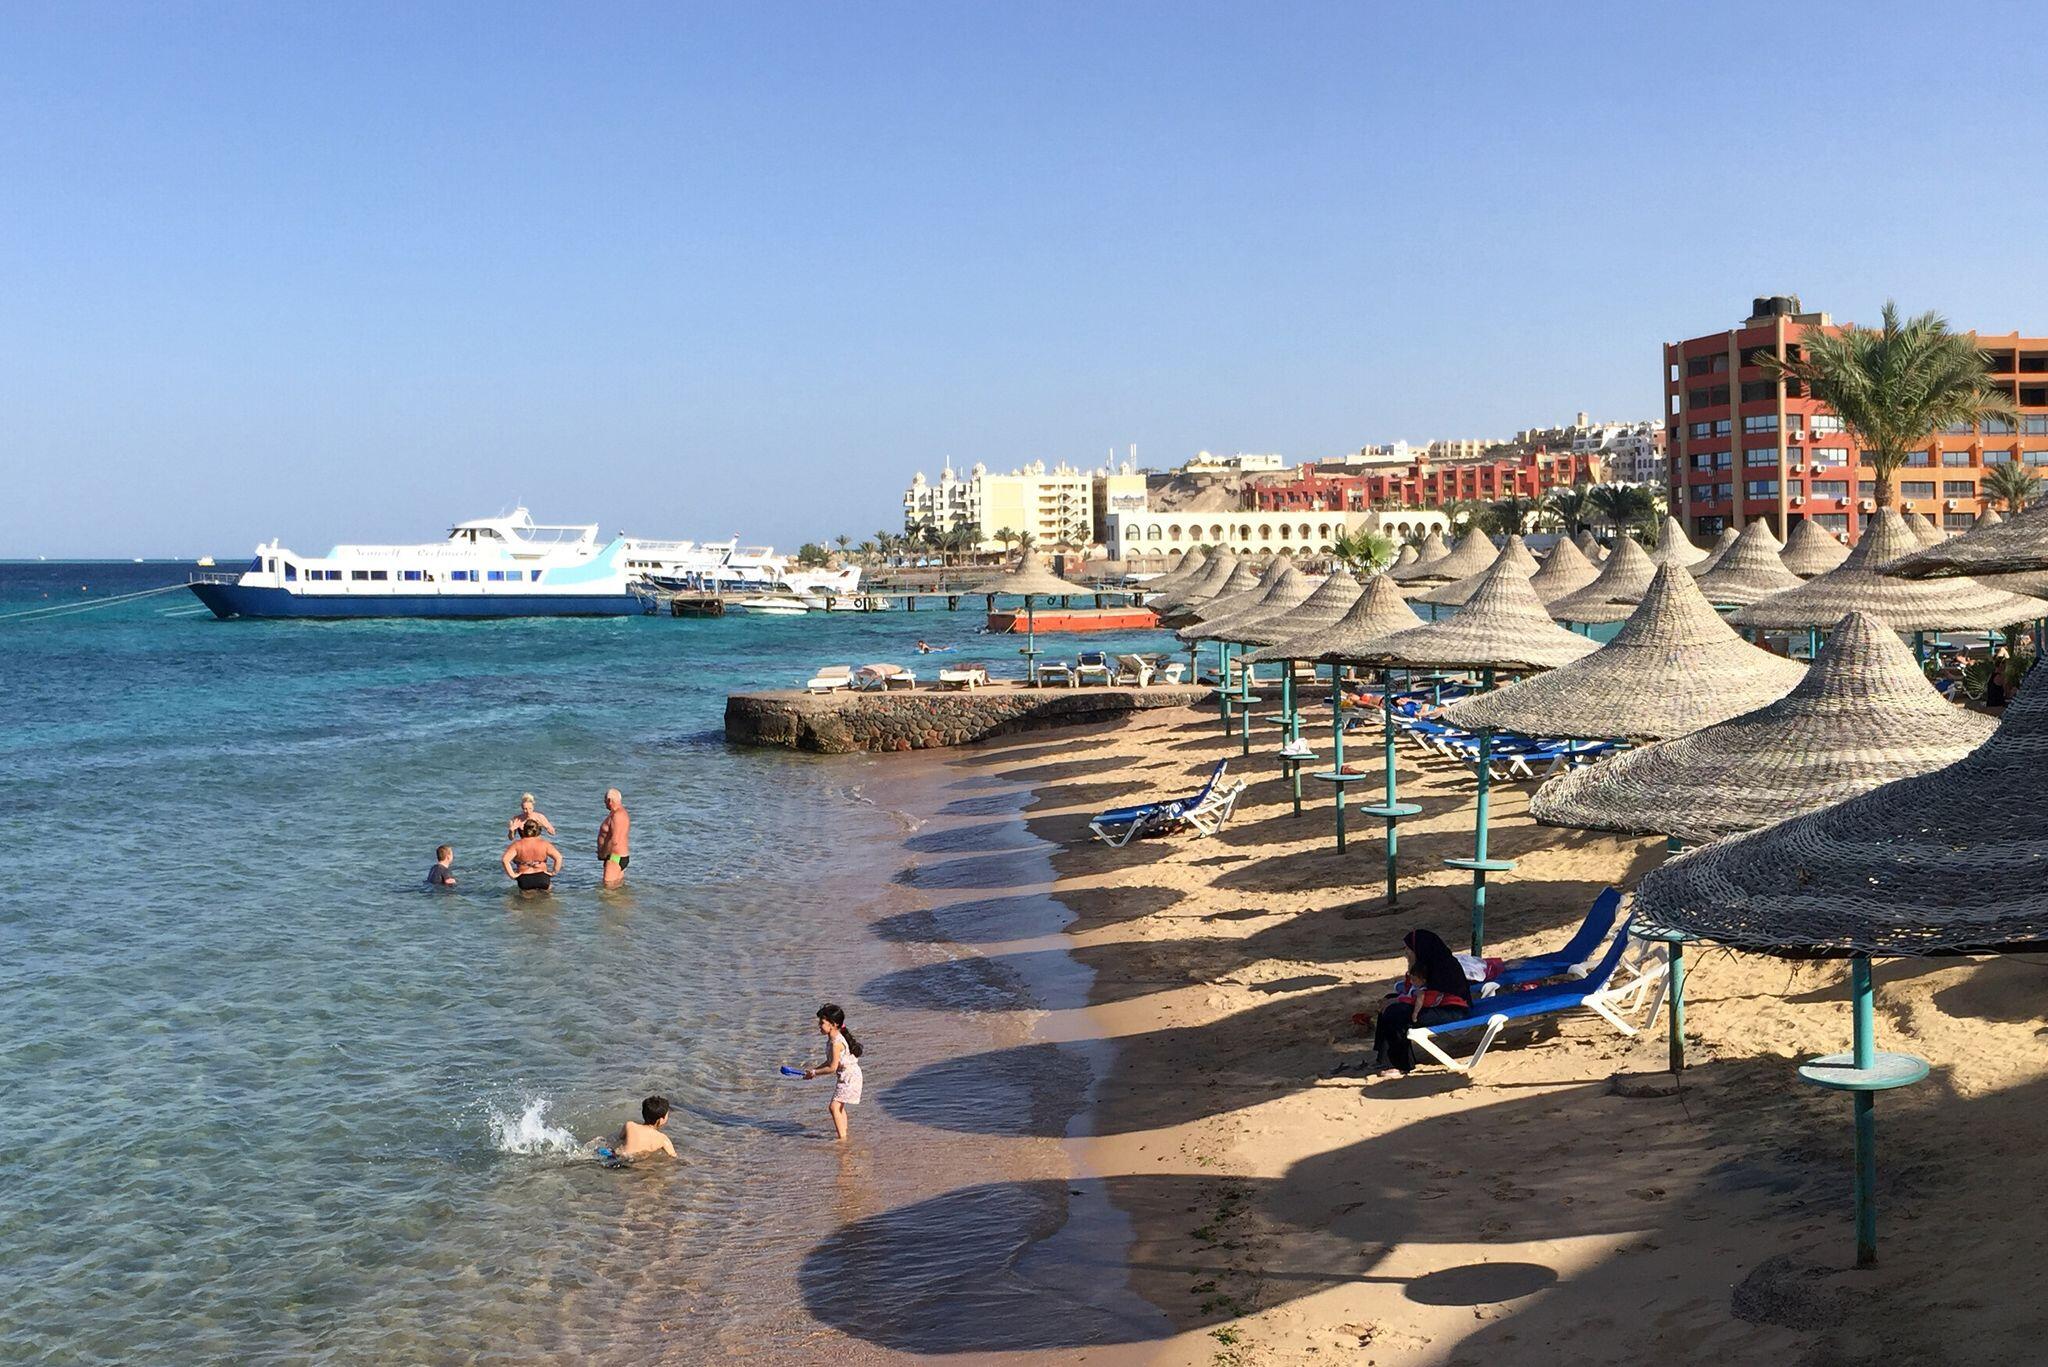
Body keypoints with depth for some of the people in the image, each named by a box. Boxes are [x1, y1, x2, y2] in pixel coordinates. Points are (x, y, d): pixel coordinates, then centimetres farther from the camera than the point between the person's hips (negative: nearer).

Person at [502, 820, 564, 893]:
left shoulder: (516, 845, -2)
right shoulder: (544, 844, 1)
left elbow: (505, 860, -14)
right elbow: (558, 857, -7)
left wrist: (512, 875, -7)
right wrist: (554, 872, 2)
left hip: (524, 880, 0)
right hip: (542, 878, 0)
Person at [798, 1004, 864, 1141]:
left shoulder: (837, 1043, -25)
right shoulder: (835, 1039, 6)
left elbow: (832, 1068, -23)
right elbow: (830, 1062, 14)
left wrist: (814, 1072, -13)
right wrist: (815, 1070, 7)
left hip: (849, 1078, -11)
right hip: (846, 1077, 11)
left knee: (834, 1107, -14)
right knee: (839, 1106, 26)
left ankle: (842, 1137, -13)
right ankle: (843, 1129, 42)